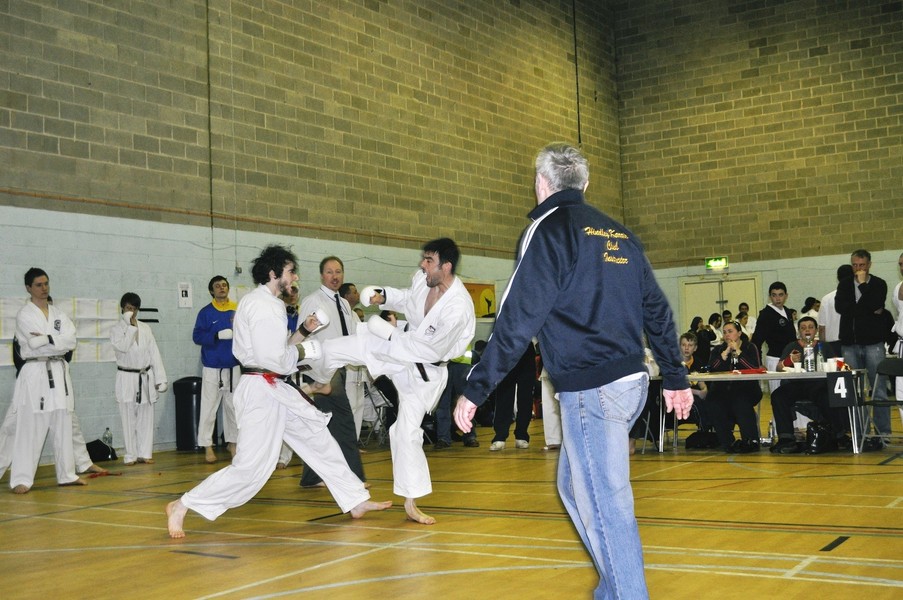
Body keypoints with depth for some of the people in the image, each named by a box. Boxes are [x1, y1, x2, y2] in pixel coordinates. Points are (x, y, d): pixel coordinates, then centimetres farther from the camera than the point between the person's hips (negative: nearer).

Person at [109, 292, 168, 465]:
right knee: (129, 418, 0)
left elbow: (154, 354, 6)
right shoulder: (117, 329, -1)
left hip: (146, 377, 3)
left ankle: (144, 453, 12)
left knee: (146, 417, 5)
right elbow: (123, 346, -20)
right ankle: (131, 455, 8)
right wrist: (131, 326, -15)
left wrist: (160, 378, 1)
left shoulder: (145, 328, 7)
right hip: (127, 378, -3)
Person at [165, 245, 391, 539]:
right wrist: (302, 350, -8)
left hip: (277, 390, 11)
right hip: (262, 391, -11)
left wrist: (302, 331, 8)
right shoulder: (263, 306, -18)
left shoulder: (265, 303, 15)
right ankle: (182, 507, 2)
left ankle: (356, 501, 22)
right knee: (250, 467, -9)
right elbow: (273, 358, -24)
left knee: (319, 438, 14)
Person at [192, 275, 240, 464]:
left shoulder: (237, 310, 2)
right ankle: (207, 446, 7)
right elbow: (197, 336, -10)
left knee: (233, 406, 11)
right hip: (212, 368, -3)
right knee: (209, 408, -1)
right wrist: (218, 335, -22)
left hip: (233, 367, 3)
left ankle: (232, 442, 24)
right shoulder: (206, 312, -4)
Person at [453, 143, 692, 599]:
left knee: (604, 506, -1)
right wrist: (676, 379, 24)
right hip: (631, 382, 8)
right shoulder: (618, 233, 14)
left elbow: (517, 320, -15)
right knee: (574, 486, 21)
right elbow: (657, 311, 16)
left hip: (590, 391, -8)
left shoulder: (550, 228, -8)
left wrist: (475, 391, -11)